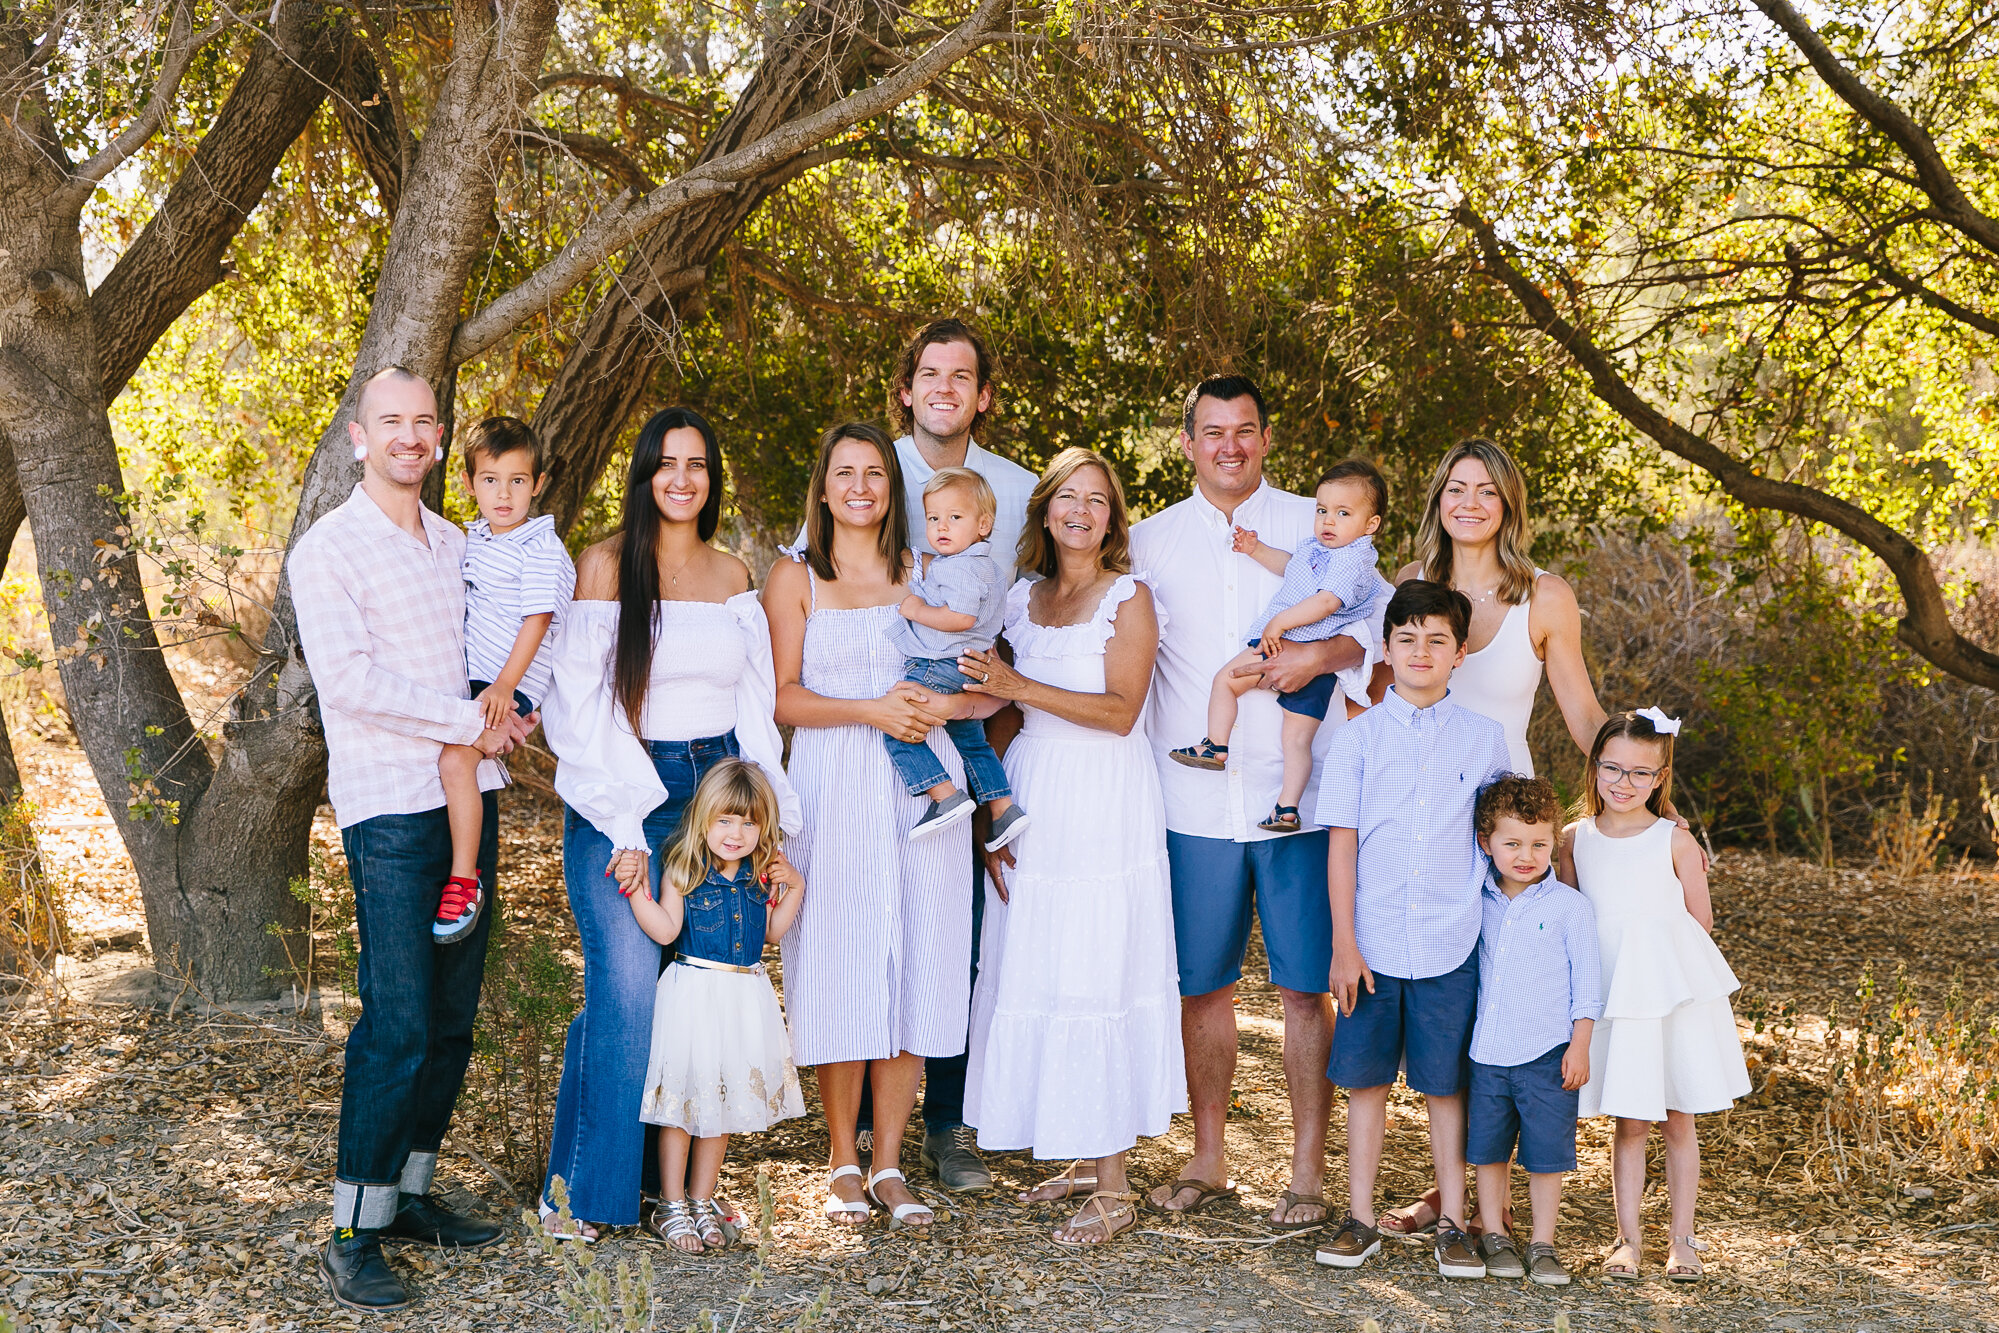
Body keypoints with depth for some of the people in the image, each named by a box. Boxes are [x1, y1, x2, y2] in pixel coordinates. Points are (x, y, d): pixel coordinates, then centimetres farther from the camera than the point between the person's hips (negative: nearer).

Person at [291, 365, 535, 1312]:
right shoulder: (327, 550, -5)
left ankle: (409, 1195, 21)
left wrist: (513, 710, 6)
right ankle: (353, 1236, -2)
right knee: (398, 1026, -11)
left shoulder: (456, 544, 16)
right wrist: (471, 723, -11)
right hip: (390, 810, -7)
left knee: (452, 1018, 9)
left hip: (469, 798, 7)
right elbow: (351, 680, -15)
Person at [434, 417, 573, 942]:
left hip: (509, 685, -9)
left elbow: (536, 622, -16)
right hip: (466, 675, 9)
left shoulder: (540, 548, -11)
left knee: (456, 758, -24)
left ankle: (464, 882, -17)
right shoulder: (472, 537, 13)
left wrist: (504, 686, -22)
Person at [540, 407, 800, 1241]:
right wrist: (628, 831, -12)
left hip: (717, 791, 4)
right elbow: (586, 710, -6)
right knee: (627, 993, -12)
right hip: (621, 801, -4)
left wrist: (771, 823, 4)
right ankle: (581, 1184, 3)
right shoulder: (606, 566, -2)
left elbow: (754, 709, 13)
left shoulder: (734, 576, 13)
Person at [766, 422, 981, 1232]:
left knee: (913, 967, 0)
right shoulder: (795, 578, 7)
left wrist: (939, 704, -10)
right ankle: (843, 1163, 10)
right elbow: (783, 697, -2)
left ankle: (888, 1163, 9)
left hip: (921, 788, 2)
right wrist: (871, 711, -14)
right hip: (833, 792, -2)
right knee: (840, 968, -3)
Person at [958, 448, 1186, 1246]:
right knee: (1033, 969, 5)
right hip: (1031, 800, 6)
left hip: (1104, 805, -5)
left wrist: (1021, 688, -19)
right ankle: (1080, 1161, 17)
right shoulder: (1022, 597, 14)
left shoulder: (1128, 596, -2)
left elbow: (1121, 709, -12)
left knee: (1099, 977, -6)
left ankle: (1114, 1188, -1)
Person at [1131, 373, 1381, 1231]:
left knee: (1306, 986, 0)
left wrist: (1325, 653, -15)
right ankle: (1208, 1161, 22)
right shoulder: (1150, 542, 9)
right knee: (1202, 985, 7)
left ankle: (1308, 1169, 11)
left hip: (1299, 796, -1)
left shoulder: (1317, 525, 6)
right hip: (1194, 799, 2)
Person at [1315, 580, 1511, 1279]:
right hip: (1373, 945, 0)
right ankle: (1360, 1219, 19)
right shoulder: (1359, 737, 0)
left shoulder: (1484, 738, 4)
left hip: (1453, 946, 0)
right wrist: (1344, 946, -5)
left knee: (1448, 1085, 7)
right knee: (1367, 1080, 7)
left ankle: (1453, 1223, 18)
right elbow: (1341, 844, -1)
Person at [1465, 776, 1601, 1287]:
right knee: (1488, 1147, 11)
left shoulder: (1569, 906, -6)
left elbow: (1586, 982, -2)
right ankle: (1495, 1236, 24)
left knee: (1546, 1152, 4)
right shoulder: (1480, 903, 4)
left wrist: (1579, 1046, -6)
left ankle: (1543, 1244, 16)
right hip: (1487, 1050, 3)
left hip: (1547, 1054, -3)